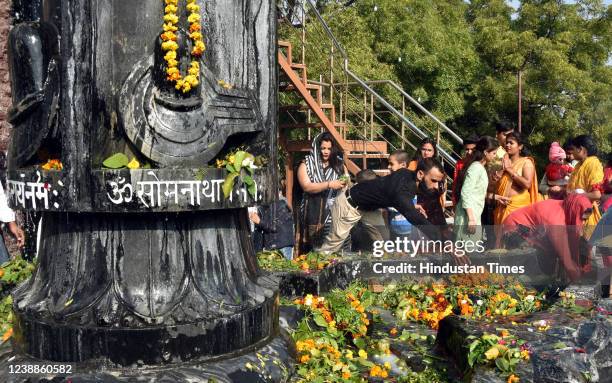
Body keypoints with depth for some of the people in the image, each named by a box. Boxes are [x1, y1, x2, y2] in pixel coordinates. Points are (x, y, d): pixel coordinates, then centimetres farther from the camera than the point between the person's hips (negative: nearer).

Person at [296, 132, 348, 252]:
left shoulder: (339, 165, 13)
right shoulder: (306, 165, 5)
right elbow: (306, 187, -9)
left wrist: (346, 183, -13)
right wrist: (329, 184, -18)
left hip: (335, 213, 2)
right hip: (314, 214, -2)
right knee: (313, 247, -5)